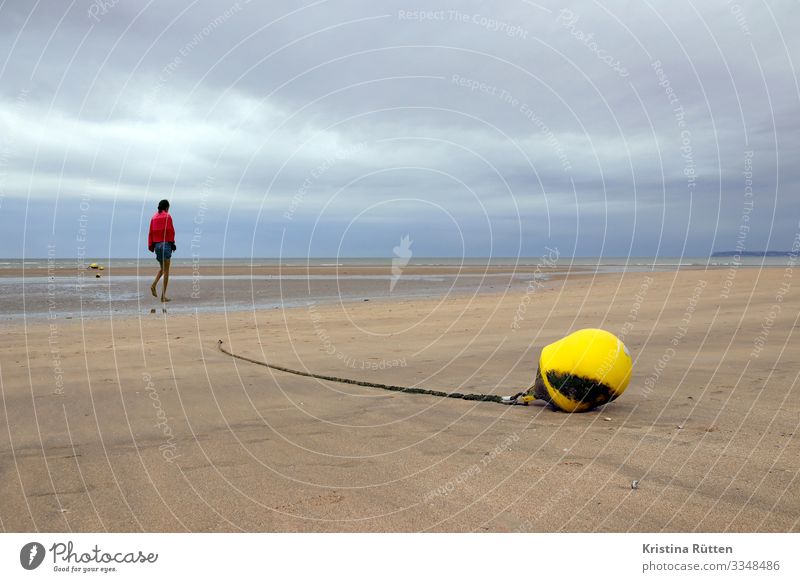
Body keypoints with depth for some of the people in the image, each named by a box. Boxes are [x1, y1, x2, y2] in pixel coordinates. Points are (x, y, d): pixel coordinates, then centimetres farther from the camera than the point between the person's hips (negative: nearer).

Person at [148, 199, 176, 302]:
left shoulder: (154, 217, 10)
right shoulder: (167, 216, -6)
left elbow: (151, 232, 9)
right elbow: (170, 231, -12)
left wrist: (151, 246, 12)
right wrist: (172, 243, -4)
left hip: (156, 244, 6)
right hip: (165, 244, -6)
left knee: (162, 267, 23)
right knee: (166, 270, -3)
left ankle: (154, 285, 1)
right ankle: (163, 295, -5)